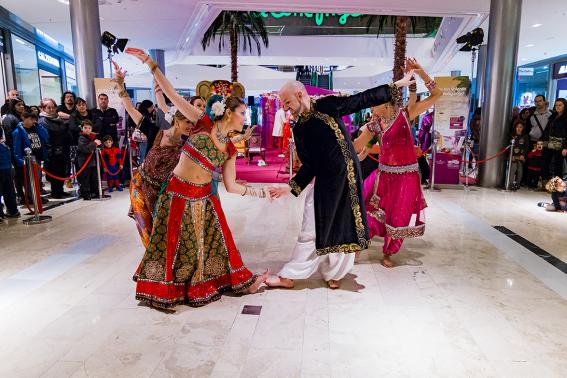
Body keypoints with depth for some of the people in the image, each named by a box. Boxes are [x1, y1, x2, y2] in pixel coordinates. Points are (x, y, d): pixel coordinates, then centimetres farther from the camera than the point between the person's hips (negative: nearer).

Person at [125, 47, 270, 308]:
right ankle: (164, 290, 27)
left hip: (203, 198, 3)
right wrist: (149, 63, -11)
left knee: (213, 241, 12)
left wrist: (262, 193, 3)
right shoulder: (203, 123, -6)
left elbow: (231, 186, 4)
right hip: (177, 194, -3)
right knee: (174, 245, 7)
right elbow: (172, 95, -8)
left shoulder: (230, 150, 3)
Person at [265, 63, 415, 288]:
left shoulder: (328, 106, -3)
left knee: (343, 227, 6)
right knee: (312, 232, 7)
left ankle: (333, 273, 24)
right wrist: (291, 187, -2)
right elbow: (308, 166, 7)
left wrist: (397, 85, 1)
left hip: (347, 178, -2)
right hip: (322, 182, 3)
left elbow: (364, 100, 0)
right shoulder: (299, 130, 7)